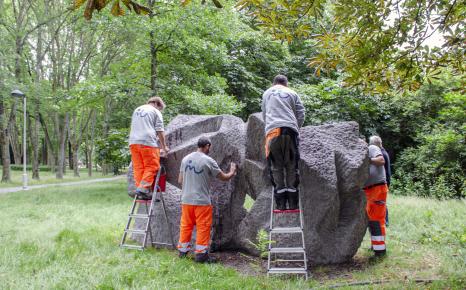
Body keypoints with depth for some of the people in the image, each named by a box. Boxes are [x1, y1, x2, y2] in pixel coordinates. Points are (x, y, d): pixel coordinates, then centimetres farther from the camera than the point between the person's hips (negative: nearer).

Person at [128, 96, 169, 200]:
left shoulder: (137, 110, 27)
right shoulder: (156, 112, 6)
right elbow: (160, 131, 1)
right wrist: (164, 146, 10)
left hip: (133, 142, 6)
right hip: (148, 142, -6)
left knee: (138, 167, 5)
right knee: (151, 167, -3)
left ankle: (139, 187, 1)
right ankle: (143, 188, -15)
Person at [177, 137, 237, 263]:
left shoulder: (185, 159, 6)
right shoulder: (208, 161, -9)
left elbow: (180, 180, 10)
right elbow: (223, 177, -2)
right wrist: (232, 172, 18)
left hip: (186, 200, 5)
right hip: (202, 201, -5)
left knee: (185, 225, 14)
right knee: (203, 227, 4)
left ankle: (183, 251, 22)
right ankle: (201, 254, 8)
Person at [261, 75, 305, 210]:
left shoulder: (267, 93, 23)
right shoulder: (292, 93, 17)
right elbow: (301, 114, 13)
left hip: (272, 131, 1)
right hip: (290, 130, 0)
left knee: (276, 167, 3)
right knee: (292, 166, 4)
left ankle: (280, 203, -2)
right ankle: (293, 203, 1)